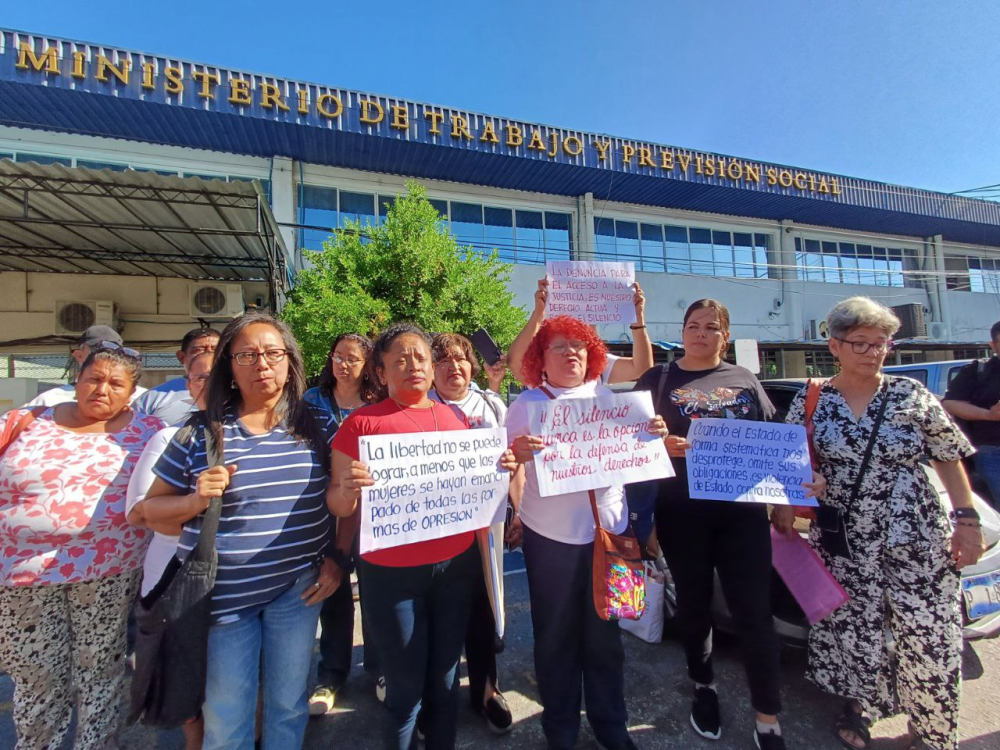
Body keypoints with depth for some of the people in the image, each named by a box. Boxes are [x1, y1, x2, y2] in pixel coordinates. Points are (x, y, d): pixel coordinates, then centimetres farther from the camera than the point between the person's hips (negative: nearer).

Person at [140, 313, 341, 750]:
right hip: (223, 593, 0)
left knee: (289, 705, 20)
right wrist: (195, 500, -18)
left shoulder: (318, 428, -4)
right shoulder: (200, 433, -6)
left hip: (299, 587, 1)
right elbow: (153, 513, 1)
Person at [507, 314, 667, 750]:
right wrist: (517, 455, -29)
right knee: (557, 637, 13)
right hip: (551, 536, -2)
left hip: (607, 529, 3)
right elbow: (509, 467, -7)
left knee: (604, 636, 17)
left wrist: (654, 435, -8)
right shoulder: (527, 404, -4)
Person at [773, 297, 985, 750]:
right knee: (853, 631, 8)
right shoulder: (810, 403, -3)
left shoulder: (911, 395, -1)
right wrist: (784, 506, -10)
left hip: (916, 541, 1)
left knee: (928, 636, 5)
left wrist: (967, 518, -1)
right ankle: (858, 710, 34)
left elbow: (949, 459, 5)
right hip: (844, 543, 0)